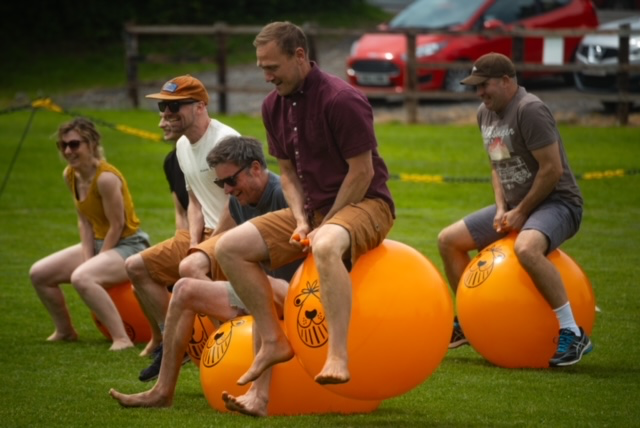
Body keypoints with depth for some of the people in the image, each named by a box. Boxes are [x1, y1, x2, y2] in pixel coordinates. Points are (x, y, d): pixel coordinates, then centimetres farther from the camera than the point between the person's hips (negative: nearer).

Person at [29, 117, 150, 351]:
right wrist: (88, 258, -8)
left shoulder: (106, 178, -25)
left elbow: (117, 225, -21)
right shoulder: (70, 175, 0)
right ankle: (65, 330, 24)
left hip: (129, 246, -9)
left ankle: (122, 339, -34)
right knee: (39, 274, 5)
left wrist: (95, 261, -16)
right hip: (98, 243, 9)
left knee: (81, 277, -36)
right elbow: (84, 221, 4)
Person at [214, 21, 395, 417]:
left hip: (365, 205, -8)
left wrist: (321, 227, -15)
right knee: (231, 247, -7)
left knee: (326, 246, -42)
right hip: (312, 208, 8)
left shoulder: (341, 99, -18)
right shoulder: (275, 106, 6)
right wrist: (301, 221, -3)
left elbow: (362, 172, -17)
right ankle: (273, 342, -5)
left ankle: (339, 357, -42)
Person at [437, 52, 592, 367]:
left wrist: (522, 212, -16)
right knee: (448, 240, 9)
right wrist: (501, 208, 3)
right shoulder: (485, 114, 9)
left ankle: (572, 334, -32)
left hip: (557, 203, -10)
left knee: (526, 248, -40)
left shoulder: (529, 110, -20)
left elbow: (552, 170, -22)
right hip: (514, 206, 10)